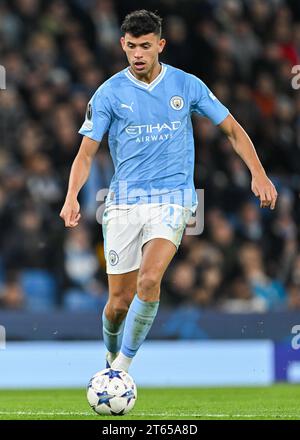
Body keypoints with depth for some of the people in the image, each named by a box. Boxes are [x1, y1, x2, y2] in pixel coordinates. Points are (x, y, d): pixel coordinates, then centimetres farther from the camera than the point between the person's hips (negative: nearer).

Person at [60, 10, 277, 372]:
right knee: (120, 300, 2)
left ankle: (123, 365, -15)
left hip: (172, 196, -1)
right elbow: (86, 152, -1)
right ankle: (111, 361, 32)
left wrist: (258, 173, -1)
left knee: (149, 279, -25)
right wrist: (72, 196, -18)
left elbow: (232, 129, 10)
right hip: (124, 201, 1)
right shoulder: (109, 93, -2)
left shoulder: (187, 85, 1)